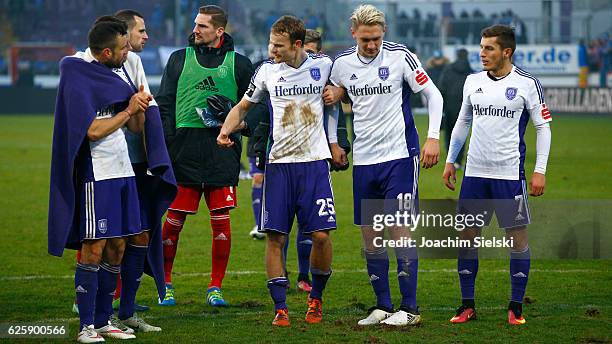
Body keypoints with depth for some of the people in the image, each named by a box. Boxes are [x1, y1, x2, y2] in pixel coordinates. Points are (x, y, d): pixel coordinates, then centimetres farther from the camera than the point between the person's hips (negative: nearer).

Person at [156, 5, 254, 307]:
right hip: (184, 150, 0)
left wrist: (229, 110, -9)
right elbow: (164, 105, 9)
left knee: (221, 221, -1)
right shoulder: (179, 59, 10)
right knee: (174, 220, 0)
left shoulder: (238, 64, 7)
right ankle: (165, 284, 14)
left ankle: (215, 287, 10)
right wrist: (164, 146, 0)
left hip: (222, 150, 0)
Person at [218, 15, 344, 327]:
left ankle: (316, 298, 15)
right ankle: (280, 308, 4)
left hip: (315, 161, -1)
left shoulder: (323, 65, 1)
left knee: (321, 235, -8)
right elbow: (243, 106, 14)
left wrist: (333, 142, 13)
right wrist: (226, 129, -3)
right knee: (275, 237, -5)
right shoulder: (267, 70, 3)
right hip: (279, 162, 1)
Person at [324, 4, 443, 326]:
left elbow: (433, 95, -4)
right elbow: (336, 93, 24)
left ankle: (409, 308, -4)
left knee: (399, 229, -9)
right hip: (363, 159, 5)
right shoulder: (342, 63, 4)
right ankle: (383, 306, 13)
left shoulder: (400, 56, -8)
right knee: (369, 235, 5)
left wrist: (433, 137, -13)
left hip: (399, 155, -5)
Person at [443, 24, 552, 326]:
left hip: (510, 173, -4)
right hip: (474, 173, 4)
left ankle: (516, 307, 9)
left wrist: (540, 170, -8)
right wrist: (450, 161, 18)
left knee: (517, 237, -1)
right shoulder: (473, 81, 8)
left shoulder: (527, 83, -5)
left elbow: (543, 127, -2)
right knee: (466, 236, 3)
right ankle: (467, 306, 12)